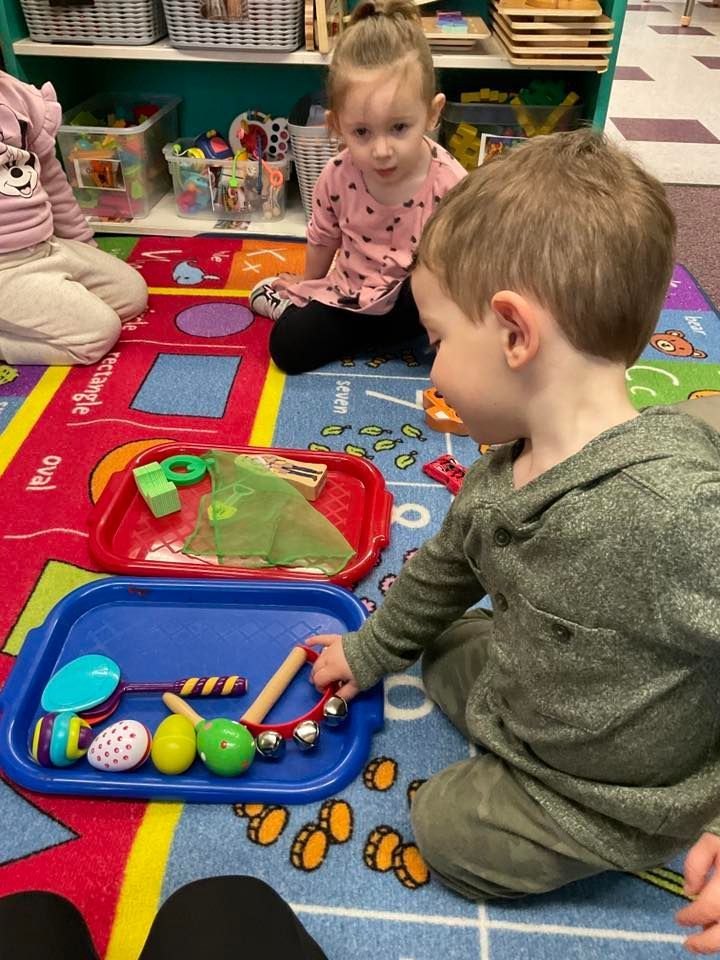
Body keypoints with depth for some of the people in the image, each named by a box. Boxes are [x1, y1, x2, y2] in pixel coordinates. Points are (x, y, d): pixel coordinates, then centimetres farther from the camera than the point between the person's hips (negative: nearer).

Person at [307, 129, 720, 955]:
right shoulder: (501, 475, -11)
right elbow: (445, 570, 6)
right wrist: (371, 649, 19)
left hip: (607, 795, -7)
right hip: (519, 695, 8)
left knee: (448, 831, 2)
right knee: (443, 646, 20)